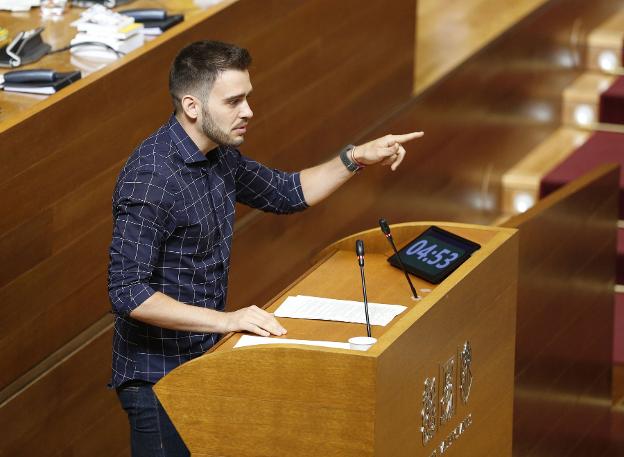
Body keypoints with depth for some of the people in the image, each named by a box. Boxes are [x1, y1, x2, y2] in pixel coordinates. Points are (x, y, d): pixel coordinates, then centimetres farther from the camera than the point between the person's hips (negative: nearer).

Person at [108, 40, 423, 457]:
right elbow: (128, 292, -28)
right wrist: (224, 320, -32)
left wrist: (356, 158, 6)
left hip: (206, 358, 9)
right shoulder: (151, 178, -25)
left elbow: (288, 193, 20)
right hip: (158, 375, -9)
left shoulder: (220, 157, 3)